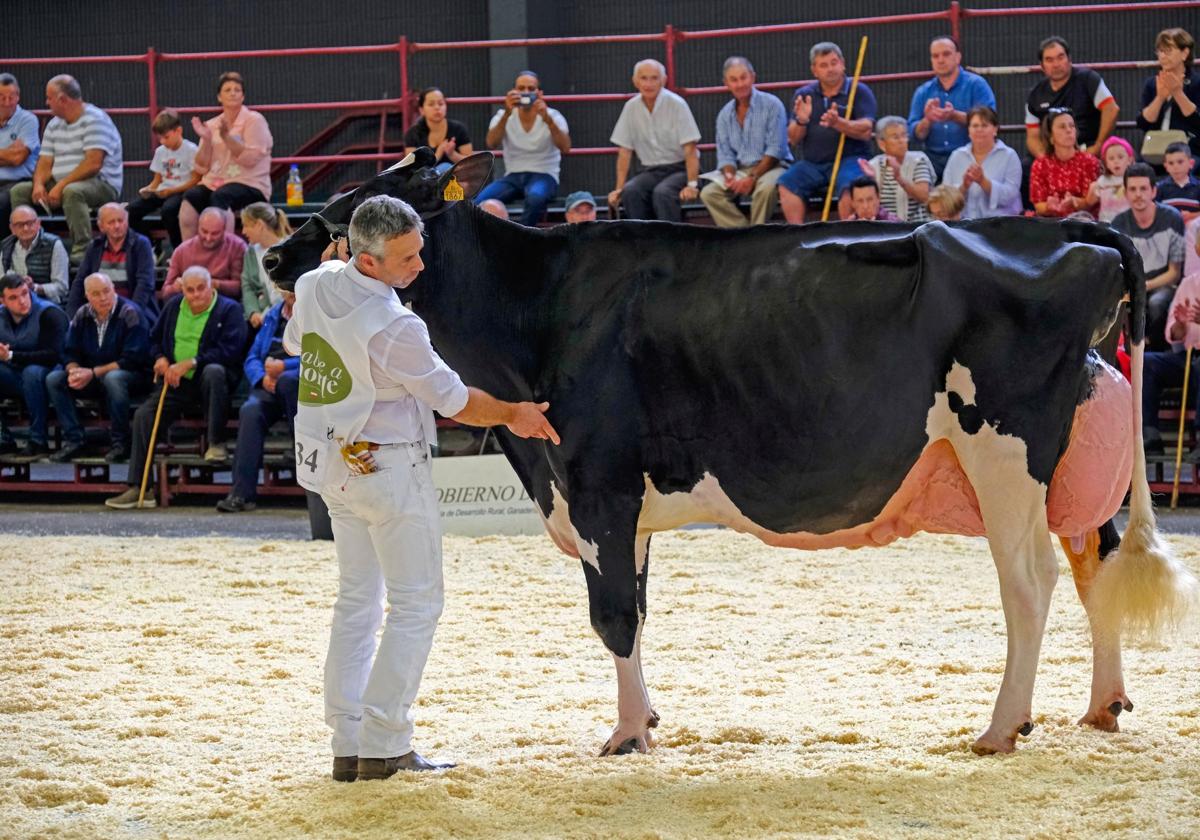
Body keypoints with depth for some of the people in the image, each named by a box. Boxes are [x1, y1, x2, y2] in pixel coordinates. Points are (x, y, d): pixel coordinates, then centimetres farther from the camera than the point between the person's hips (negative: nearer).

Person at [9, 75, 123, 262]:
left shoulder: (94, 120, -12)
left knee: (72, 192, -39)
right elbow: (45, 163, 11)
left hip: (101, 184, -8)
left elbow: (93, 164, -22)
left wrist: (61, 186, -23)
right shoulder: (54, 125, 14)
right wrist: (39, 184, -12)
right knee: (18, 191, -2)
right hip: (60, 185, 8)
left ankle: (82, 250, -39)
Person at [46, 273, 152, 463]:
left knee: (113, 378, -40)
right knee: (54, 379, -13)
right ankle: (73, 441, -14)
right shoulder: (82, 315, 4)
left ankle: (120, 443, -26)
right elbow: (70, 353, 7)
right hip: (93, 382, 6)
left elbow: (132, 360, -19)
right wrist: (74, 371, -18)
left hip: (134, 377, -6)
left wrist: (93, 373, -23)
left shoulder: (130, 314, -13)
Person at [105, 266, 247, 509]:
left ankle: (216, 443, -27)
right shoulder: (174, 306, 14)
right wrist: (160, 358, 1)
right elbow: (154, 337, 25)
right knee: (144, 414, -15)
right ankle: (139, 487, -12)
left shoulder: (229, 310, -4)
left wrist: (190, 363, -23)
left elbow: (230, 349, -17)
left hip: (208, 384, -5)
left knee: (213, 371, -40)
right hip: (177, 386, 5)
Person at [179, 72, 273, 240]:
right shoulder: (212, 125, 15)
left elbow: (250, 159, -11)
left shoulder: (254, 121, 2)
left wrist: (226, 136, -19)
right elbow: (201, 167, 9)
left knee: (220, 196, -36)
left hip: (249, 184, -4)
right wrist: (206, 140, -6)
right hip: (214, 183, 4)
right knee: (191, 197, -27)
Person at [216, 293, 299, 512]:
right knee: (251, 410, -29)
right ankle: (242, 492, -35)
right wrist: (263, 377, -3)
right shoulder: (273, 316, 23)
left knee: (287, 380, -39)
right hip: (269, 387, 4)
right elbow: (252, 359, 19)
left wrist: (283, 367, -15)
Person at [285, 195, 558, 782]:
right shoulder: (395, 330, -26)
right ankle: (383, 748, -2)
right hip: (390, 468, -8)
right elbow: (456, 402, -13)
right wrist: (511, 415, 4)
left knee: (356, 600, 15)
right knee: (417, 603, 1)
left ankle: (347, 745, 14)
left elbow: (294, 342, 19)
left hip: (331, 464, 8)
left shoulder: (315, 286, -4)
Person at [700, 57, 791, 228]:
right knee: (708, 193, -19)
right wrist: (729, 174, -14)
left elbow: (775, 150, -12)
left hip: (771, 167, -5)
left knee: (765, 187, -38)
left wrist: (752, 178, -19)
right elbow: (725, 154, 9)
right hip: (741, 171, 5)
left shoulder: (771, 105, -6)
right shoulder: (725, 114, 11)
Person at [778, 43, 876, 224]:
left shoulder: (860, 92, 2)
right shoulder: (804, 95, 12)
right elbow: (793, 139, 9)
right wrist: (801, 122, -14)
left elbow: (865, 131, -10)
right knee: (786, 183, -23)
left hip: (850, 159, -3)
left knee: (849, 185, -35)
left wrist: (838, 123, -28)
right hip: (812, 163, 4)